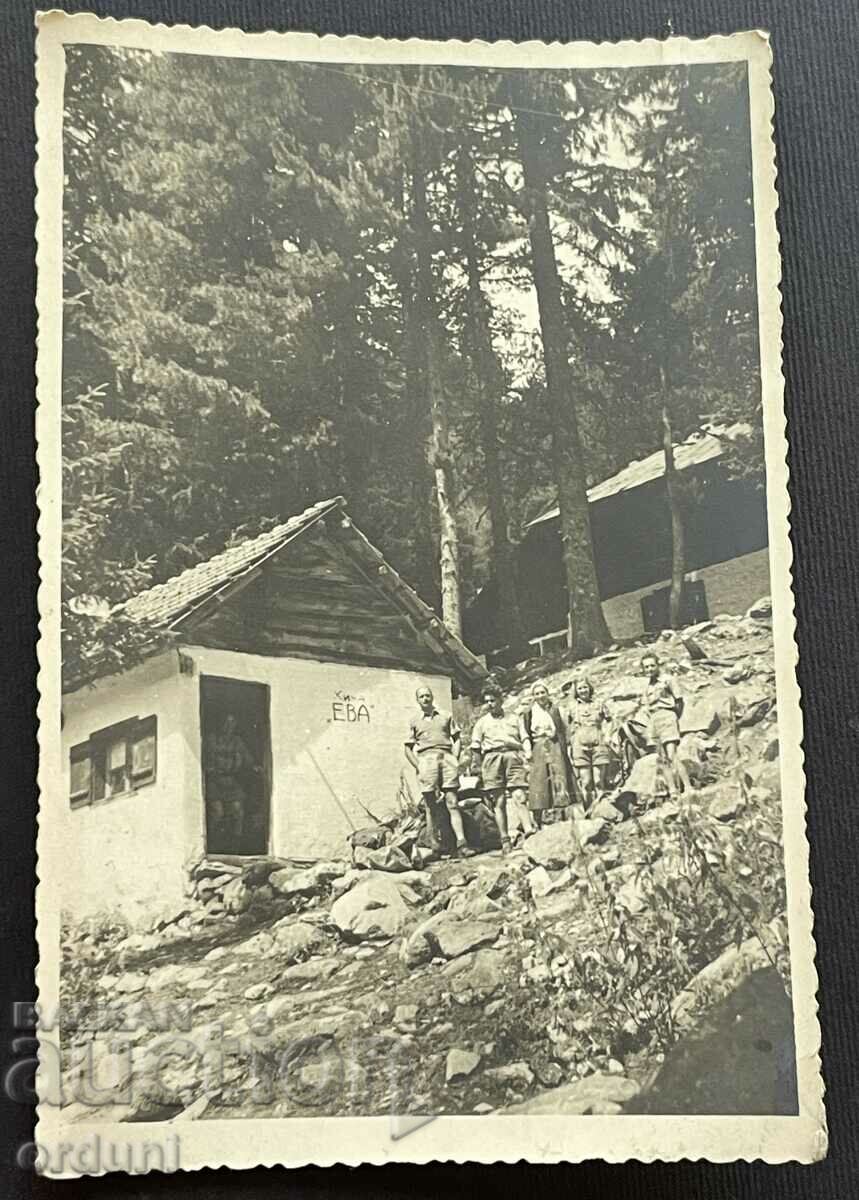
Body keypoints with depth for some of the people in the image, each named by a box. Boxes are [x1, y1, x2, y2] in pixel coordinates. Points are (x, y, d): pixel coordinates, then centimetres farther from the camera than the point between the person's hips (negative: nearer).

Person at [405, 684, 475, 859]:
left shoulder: (446, 716, 17)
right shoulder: (414, 721, 15)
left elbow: (457, 739, 18)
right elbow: (408, 748, 12)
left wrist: (455, 759, 3)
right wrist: (418, 767, -1)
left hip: (447, 757, 0)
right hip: (426, 758, 0)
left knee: (452, 802, -7)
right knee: (431, 805, -2)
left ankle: (461, 843, -13)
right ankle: (435, 845, 3)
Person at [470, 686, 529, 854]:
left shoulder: (513, 718, 21)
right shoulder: (482, 722, 20)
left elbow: (524, 740, 15)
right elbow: (476, 747, 15)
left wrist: (526, 759, 3)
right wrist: (476, 766, 4)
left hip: (513, 756, 0)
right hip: (492, 758, 0)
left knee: (519, 797, -15)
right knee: (498, 802, -5)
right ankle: (505, 841, -5)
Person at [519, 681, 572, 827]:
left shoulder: (555, 710, 13)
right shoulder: (529, 712, 9)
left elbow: (563, 730, 14)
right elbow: (524, 733, 4)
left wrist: (564, 748, 6)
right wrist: (527, 750, -7)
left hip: (555, 747, 1)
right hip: (537, 749, -1)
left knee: (559, 778, -10)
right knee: (538, 782, -5)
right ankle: (536, 822, -3)